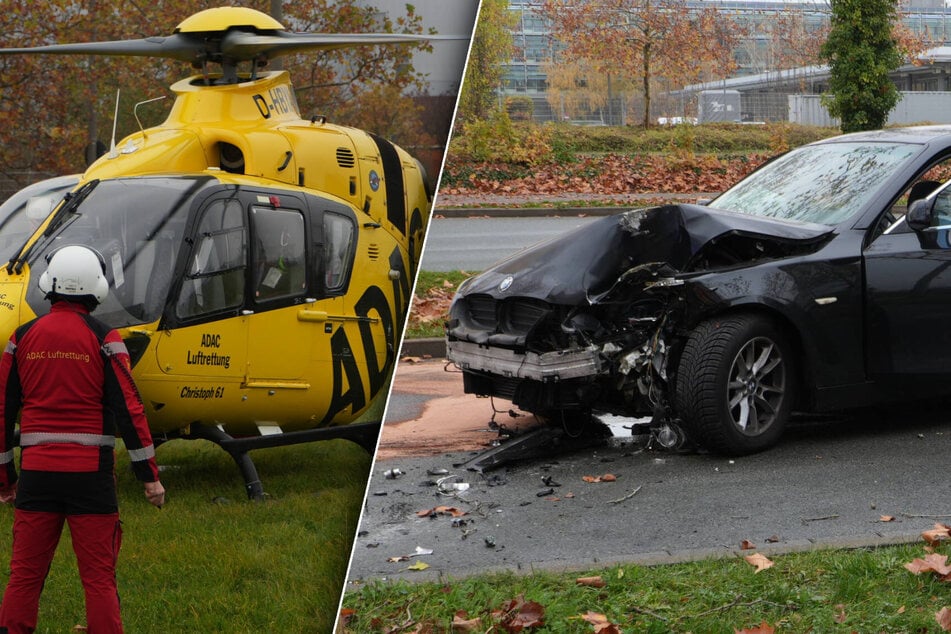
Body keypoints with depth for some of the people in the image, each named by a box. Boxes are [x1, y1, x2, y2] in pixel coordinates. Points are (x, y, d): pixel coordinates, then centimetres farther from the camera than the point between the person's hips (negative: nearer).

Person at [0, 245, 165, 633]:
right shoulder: (102, 339, -5)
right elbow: (129, 409, -8)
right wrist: (150, 476, -2)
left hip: (37, 472, 3)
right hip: (90, 472, -3)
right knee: (99, 577, 2)